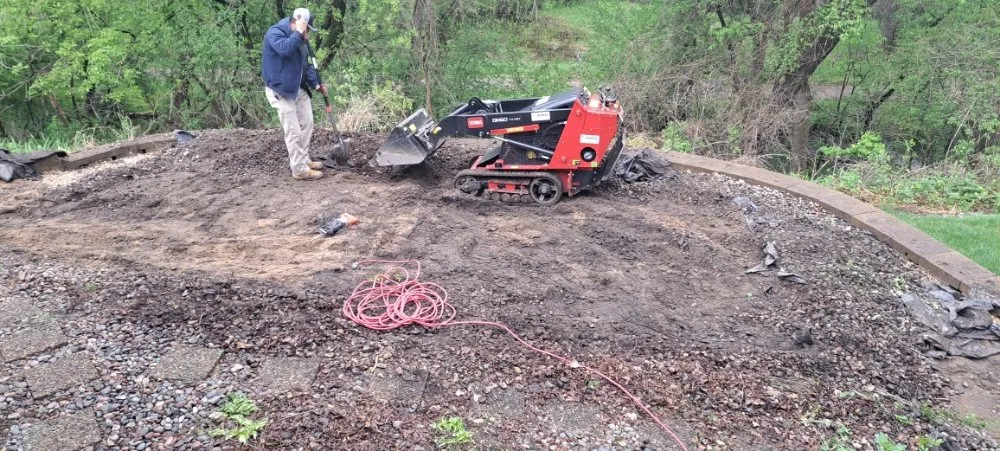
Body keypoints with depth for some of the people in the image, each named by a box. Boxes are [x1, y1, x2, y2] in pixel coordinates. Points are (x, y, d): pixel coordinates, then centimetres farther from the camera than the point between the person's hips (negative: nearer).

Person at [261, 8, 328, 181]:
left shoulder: (300, 38, 10)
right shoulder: (275, 32, -16)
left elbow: (306, 64, 15)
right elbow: (284, 49, -38)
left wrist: (315, 84, 4)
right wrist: (298, 33, -28)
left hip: (299, 88, 9)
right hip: (281, 90, -9)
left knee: (307, 124, 14)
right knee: (294, 131, -6)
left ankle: (303, 160, 28)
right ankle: (299, 170, 1)